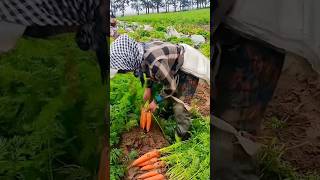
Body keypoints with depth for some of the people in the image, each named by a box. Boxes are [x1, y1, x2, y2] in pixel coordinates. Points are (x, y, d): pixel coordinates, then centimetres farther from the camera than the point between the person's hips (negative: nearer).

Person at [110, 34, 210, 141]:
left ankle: (182, 136, 12)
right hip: (177, 68, 8)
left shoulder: (154, 63, -40)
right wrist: (148, 88, 5)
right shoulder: (140, 52, -14)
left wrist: (156, 101, -10)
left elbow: (171, 87, -23)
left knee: (179, 106, -9)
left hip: (189, 71, -8)